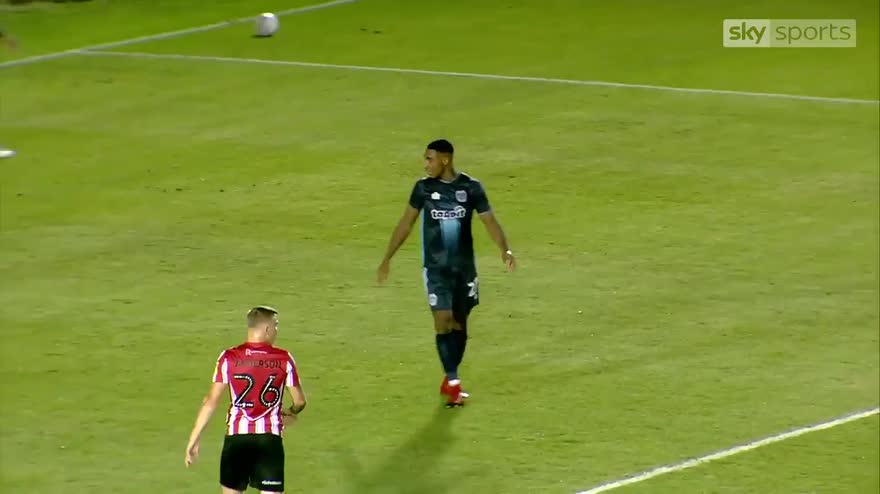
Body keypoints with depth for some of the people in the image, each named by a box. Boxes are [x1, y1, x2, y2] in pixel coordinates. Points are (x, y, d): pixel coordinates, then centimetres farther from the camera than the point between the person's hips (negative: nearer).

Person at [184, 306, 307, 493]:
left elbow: (211, 402, -5)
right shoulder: (284, 359, -2)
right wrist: (289, 414, 30)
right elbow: (300, 401, 6)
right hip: (270, 438, -1)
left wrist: (194, 440, 0)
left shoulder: (229, 358, -3)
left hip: (236, 437, 1)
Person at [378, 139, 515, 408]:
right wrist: (387, 258, 6)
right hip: (436, 267, -1)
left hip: (465, 267, 1)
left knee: (459, 323, 10)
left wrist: (505, 250, -21)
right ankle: (453, 383, -10)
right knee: (443, 321, -11)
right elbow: (406, 223, 6)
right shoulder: (424, 188, -3)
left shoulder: (471, 187, -5)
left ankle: (450, 379, 25)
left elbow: (489, 221, -5)